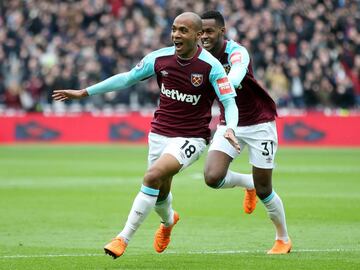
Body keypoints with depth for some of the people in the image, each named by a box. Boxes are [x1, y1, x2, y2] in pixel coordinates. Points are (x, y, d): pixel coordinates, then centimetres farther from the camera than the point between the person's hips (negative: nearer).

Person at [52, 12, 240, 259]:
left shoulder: (211, 66, -16)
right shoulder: (160, 58, -4)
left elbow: (229, 102, -16)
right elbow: (127, 79, 7)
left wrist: (230, 128, -37)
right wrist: (85, 92, 8)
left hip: (191, 137, -5)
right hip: (160, 133, 5)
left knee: (153, 176, -25)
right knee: (160, 192, 13)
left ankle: (124, 238, -20)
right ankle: (168, 221, 52)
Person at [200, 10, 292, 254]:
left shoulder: (237, 53, -24)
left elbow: (233, 80, -47)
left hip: (259, 123, -5)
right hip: (229, 124, 5)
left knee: (263, 191, 0)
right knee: (212, 177, -18)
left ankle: (284, 239, 24)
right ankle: (247, 183, 16)